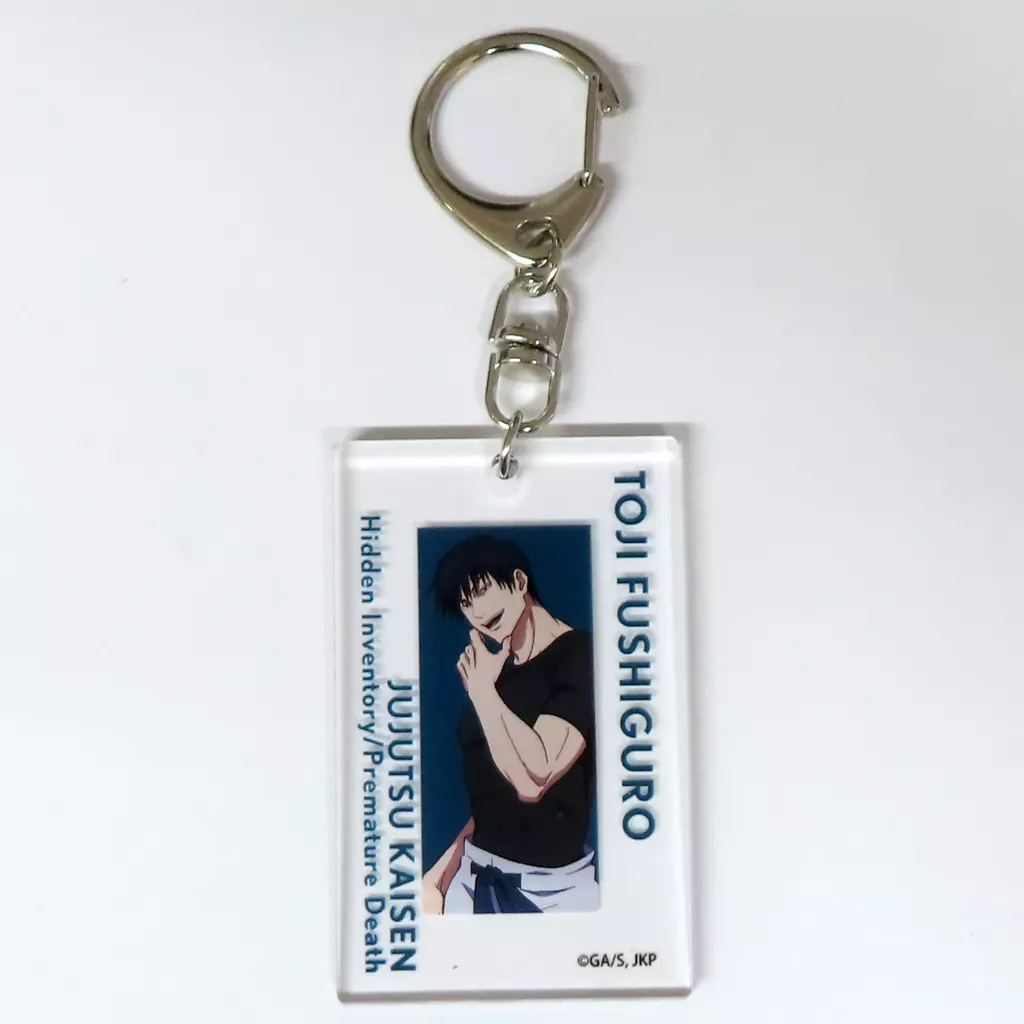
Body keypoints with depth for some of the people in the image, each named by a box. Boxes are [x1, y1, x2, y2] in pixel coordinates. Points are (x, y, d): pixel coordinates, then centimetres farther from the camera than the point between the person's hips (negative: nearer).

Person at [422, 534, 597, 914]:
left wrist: (482, 691, -15)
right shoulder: (498, 671, 9)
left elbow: (532, 778, -25)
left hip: (550, 885, -6)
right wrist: (444, 869, 7)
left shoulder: (580, 656, -14)